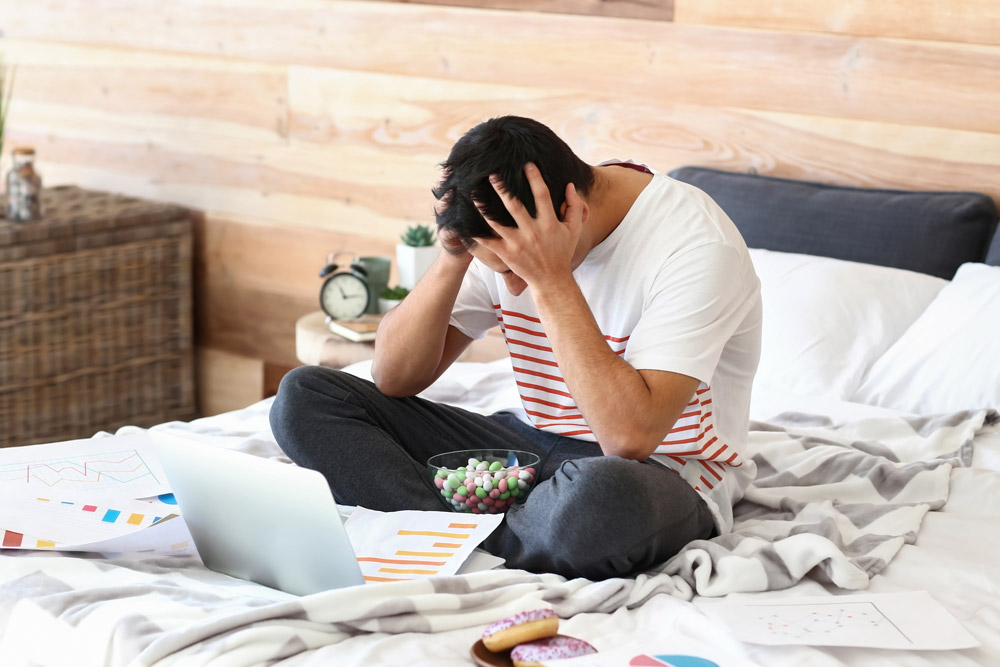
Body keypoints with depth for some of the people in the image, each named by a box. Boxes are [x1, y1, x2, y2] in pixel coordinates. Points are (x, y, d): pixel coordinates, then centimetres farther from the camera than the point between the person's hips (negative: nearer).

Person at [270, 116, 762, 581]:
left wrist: (551, 281, -31)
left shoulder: (696, 244, -23)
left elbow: (630, 438, -32)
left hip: (663, 474, -6)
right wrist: (453, 258, -18)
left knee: (601, 492, -45)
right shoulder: (503, 235, -3)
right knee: (304, 397, -7)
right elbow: (393, 378, -3)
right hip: (529, 443, 6)